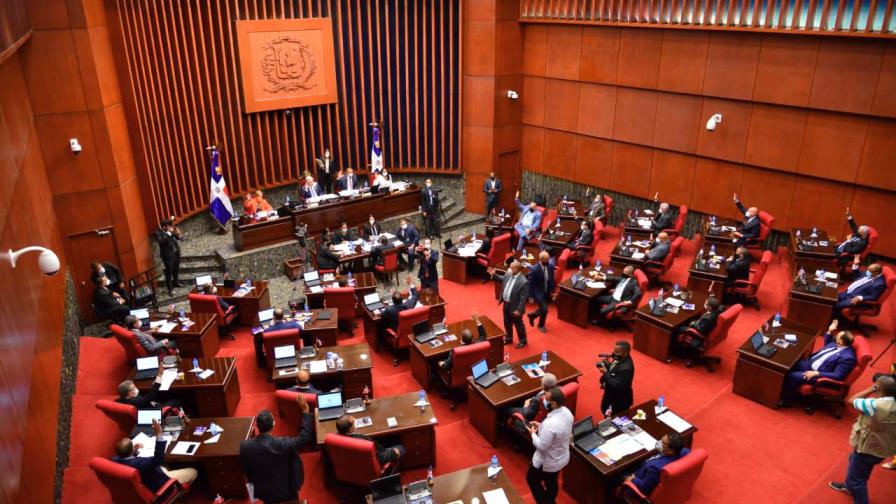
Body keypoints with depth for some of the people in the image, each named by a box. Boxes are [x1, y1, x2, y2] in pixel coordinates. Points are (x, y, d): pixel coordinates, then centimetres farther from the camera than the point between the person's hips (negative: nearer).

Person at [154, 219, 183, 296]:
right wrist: (169, 233, -31)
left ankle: (176, 282, 43)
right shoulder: (158, 232, -14)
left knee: (176, 269, 22)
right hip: (168, 255, -6)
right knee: (169, 272, -4)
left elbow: (180, 238, 6)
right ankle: (170, 289, 1)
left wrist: (179, 234, -17)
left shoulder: (171, 230, 3)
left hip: (176, 252, 6)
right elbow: (161, 241, -31)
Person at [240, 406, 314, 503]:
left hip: (262, 494, 3)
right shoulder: (282, 444, -32)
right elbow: (305, 437, -20)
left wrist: (258, 486, 13)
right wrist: (306, 411, -18)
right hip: (286, 493, -3)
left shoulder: (244, 446, -20)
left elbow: (246, 471, -5)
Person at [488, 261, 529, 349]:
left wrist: (519, 310, -23)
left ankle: (522, 341, 34)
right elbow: (502, 279, 19)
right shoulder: (508, 274, -6)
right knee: (507, 323, 24)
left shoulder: (523, 282, -29)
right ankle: (509, 338, 45)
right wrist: (493, 275, 5)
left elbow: (523, 298, -24)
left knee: (518, 324, 13)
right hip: (506, 304, 7)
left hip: (515, 307, -7)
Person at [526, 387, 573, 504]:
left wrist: (533, 433, -12)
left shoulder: (550, 424, -40)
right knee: (551, 482, 30)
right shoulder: (566, 412, -13)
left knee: (532, 479, 21)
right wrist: (541, 426, 2)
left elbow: (542, 446, -28)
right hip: (562, 458, 7)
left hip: (547, 462, -7)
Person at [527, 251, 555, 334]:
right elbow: (530, 283, -18)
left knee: (542, 309, 18)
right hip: (538, 293, -6)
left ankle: (532, 315, 49)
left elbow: (551, 279, 6)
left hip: (546, 292, 6)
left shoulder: (550, 266, -9)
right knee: (544, 310, -6)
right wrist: (531, 296, -14)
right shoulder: (534, 269, -27)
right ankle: (541, 325, 23)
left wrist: (552, 291, 8)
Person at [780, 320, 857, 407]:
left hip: (819, 374, -10)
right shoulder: (837, 344, 2)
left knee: (792, 376, -22)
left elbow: (837, 376, -24)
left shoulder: (847, 357, -23)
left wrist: (816, 373, -25)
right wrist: (829, 332, 10)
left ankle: (786, 400, -2)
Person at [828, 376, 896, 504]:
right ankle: (849, 486, 57)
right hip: (885, 447, 9)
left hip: (869, 448, -9)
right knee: (853, 460, 35)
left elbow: (852, 400, -18)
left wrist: (870, 390, -11)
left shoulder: (876, 405, -35)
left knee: (857, 480, 11)